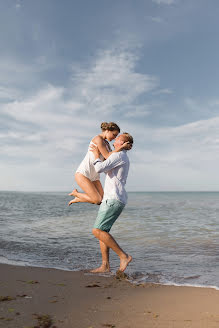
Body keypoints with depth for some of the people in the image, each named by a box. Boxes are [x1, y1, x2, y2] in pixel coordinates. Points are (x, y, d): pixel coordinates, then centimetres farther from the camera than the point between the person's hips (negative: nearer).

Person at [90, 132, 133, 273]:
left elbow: (99, 168, -19)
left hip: (114, 199, -10)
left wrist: (97, 154, -1)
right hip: (111, 199, 10)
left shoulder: (119, 155, -9)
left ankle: (124, 256, -7)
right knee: (102, 231, 9)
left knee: (98, 231, -14)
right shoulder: (123, 159, 23)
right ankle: (105, 266, 12)